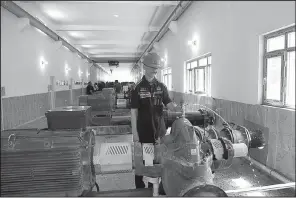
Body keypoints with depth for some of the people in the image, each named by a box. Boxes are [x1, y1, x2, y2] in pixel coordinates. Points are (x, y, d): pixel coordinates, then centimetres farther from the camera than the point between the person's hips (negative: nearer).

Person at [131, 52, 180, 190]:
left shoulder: (161, 87, 4)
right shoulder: (137, 88, -7)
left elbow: (169, 104, -1)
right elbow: (134, 111, -8)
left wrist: (177, 109, -24)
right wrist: (135, 132, -10)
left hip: (159, 129, 4)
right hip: (143, 130, -3)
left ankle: (154, 186, 34)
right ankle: (140, 188, 27)